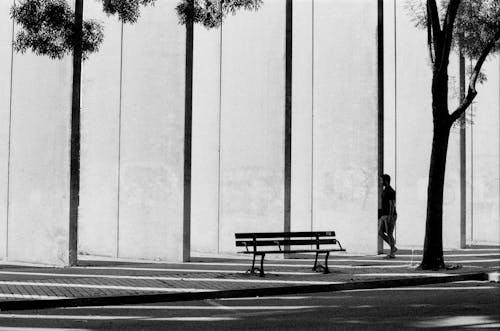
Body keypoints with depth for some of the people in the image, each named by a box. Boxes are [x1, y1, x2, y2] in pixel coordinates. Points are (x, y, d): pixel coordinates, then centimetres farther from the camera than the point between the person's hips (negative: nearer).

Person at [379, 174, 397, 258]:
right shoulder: (384, 190, 16)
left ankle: (392, 253, 2)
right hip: (384, 215, 10)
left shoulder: (391, 191, -13)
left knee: (389, 234, -6)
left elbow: (392, 205, -18)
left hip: (390, 216, -10)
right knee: (380, 233, 6)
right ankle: (393, 248, 14)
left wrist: (390, 217, -23)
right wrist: (381, 215, 21)